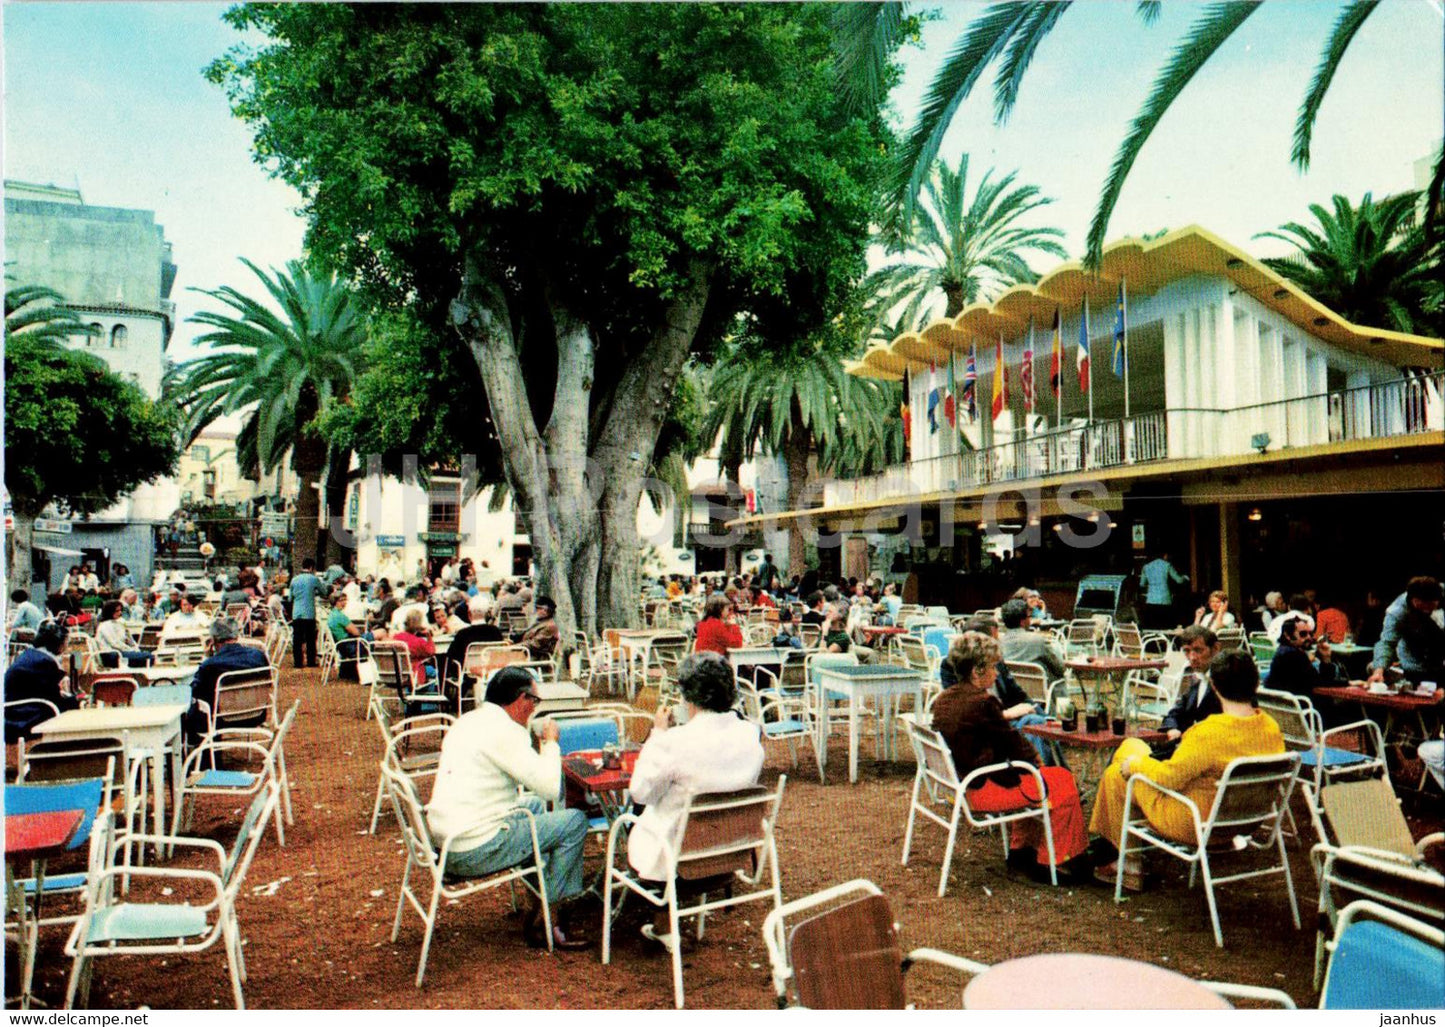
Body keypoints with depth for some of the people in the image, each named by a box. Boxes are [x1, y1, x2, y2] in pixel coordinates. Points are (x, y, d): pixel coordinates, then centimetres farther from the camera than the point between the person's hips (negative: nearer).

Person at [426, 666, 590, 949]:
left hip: (445, 840, 10)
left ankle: (543, 891, 27)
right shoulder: (505, 731, -17)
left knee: (537, 804, 26)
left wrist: (542, 744, 19)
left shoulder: (465, 721, 11)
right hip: (474, 853, -9)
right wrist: (550, 742, -2)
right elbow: (552, 788, -17)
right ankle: (544, 919, 5)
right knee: (574, 821, -3)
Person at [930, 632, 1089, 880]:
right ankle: (1053, 860, 19)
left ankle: (1021, 850, 34)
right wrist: (1036, 762, 4)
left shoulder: (944, 699, 4)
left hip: (958, 781, 10)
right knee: (1064, 782, 4)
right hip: (982, 790, -10)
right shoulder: (982, 702, -23)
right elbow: (1013, 744, -12)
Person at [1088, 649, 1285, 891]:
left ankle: (1130, 864, 22)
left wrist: (1136, 763, -2)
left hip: (1194, 824, -8)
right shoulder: (1272, 728, -9)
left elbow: (1168, 778, -22)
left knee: (1116, 774, 9)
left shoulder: (1210, 733, -32)